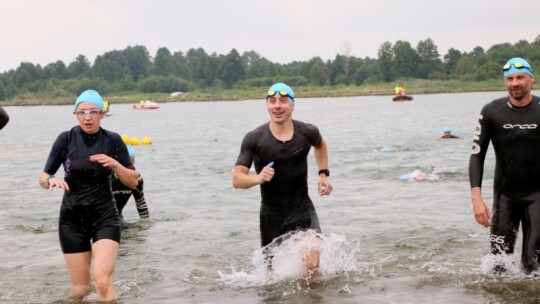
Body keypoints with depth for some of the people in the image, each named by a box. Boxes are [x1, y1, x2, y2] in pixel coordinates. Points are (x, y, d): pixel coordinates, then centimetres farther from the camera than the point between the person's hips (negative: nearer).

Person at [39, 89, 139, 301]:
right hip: (72, 219, 1)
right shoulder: (66, 139, -4)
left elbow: (133, 182, 1)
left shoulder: (113, 140, -3)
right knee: (79, 289, 7)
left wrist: (115, 164, -17)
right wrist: (52, 180, -21)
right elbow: (43, 178, 1)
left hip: (105, 217, -1)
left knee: (103, 282, -18)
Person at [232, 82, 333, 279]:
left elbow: (320, 145, 20)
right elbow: (237, 179, -14)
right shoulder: (254, 139, -12)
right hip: (271, 213, 0)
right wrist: (258, 178, -33)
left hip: (302, 208, 0)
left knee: (312, 264, -20)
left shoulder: (307, 132, -6)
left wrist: (323, 174, 8)